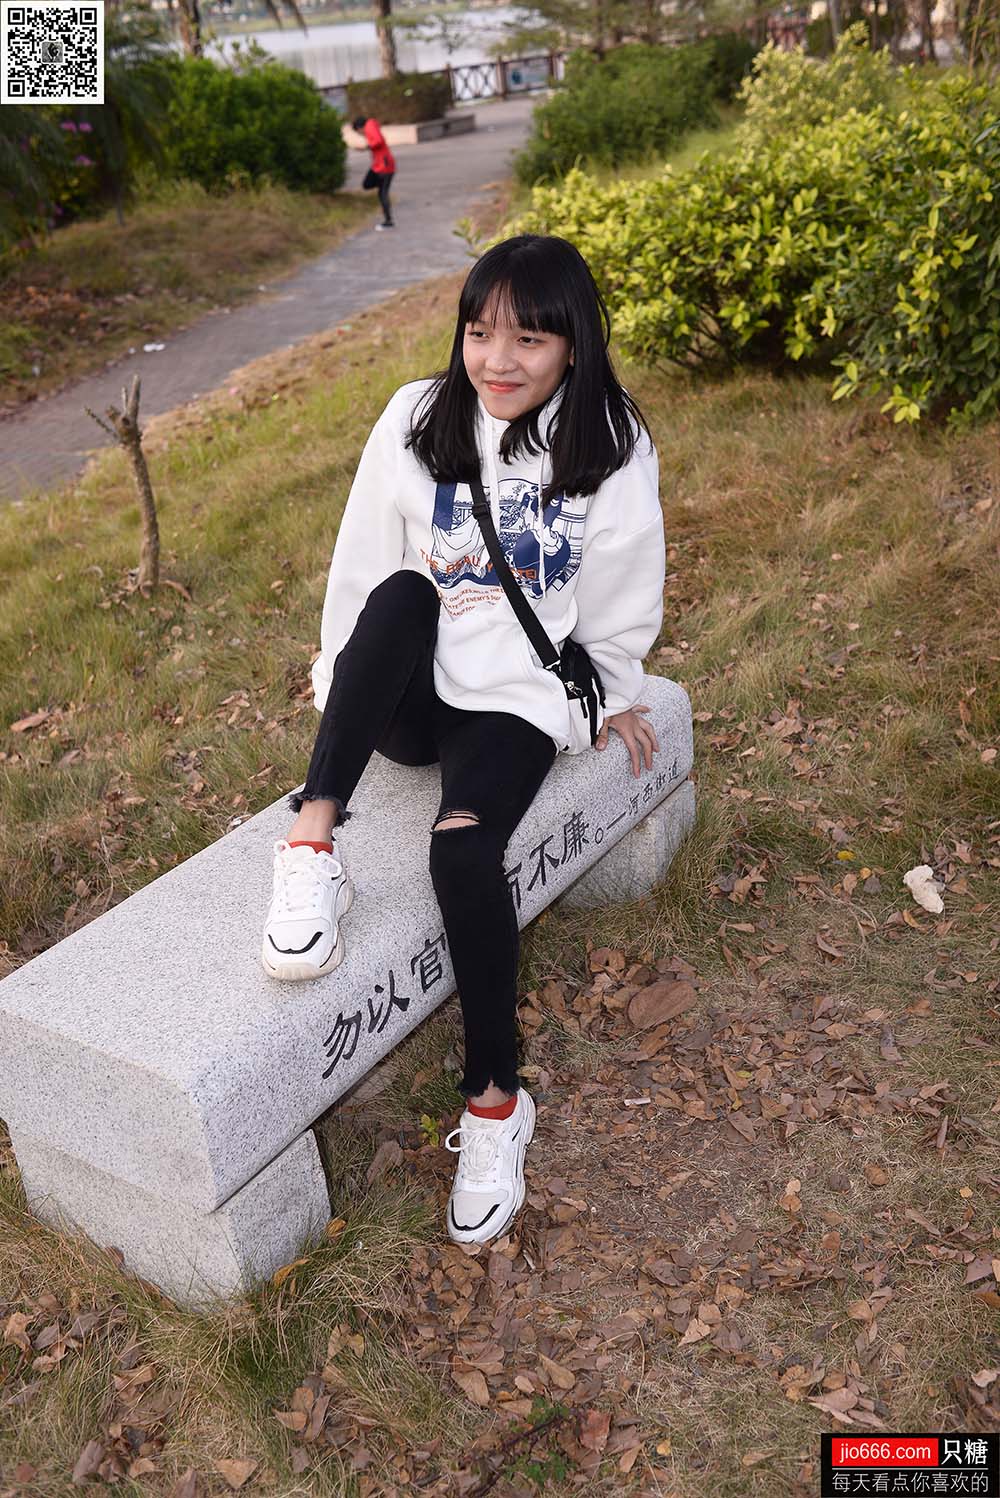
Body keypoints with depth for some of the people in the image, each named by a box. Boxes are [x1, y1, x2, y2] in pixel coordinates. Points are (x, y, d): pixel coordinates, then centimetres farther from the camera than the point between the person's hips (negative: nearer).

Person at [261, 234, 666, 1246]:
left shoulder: (612, 449, -6)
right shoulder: (418, 420, -3)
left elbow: (619, 597, 5)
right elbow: (362, 564, 2)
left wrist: (615, 698, 14)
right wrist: (344, 695, 5)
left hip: (519, 696, -2)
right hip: (411, 692, 2)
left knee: (464, 847, -28)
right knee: (405, 594, -32)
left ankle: (495, 1102, -12)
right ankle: (312, 841, -35)